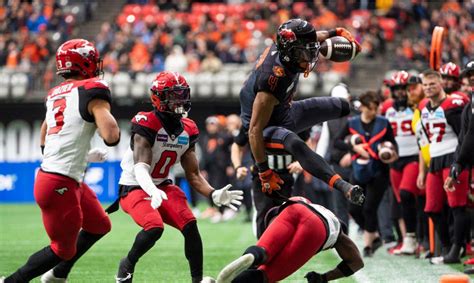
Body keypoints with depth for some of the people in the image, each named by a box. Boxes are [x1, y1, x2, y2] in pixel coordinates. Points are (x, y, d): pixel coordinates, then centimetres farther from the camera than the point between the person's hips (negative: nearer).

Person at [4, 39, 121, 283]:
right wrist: (109, 120, -2)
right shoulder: (92, 91, -12)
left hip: (47, 174, 9)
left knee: (100, 226, 25)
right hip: (60, 186, -9)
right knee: (63, 249, 6)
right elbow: (111, 137, -24)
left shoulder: (54, 94, 14)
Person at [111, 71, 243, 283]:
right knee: (154, 227, -29)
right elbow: (140, 168, -32)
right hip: (134, 188, -6)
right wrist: (152, 192, -52)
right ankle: (127, 265, -2)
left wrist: (214, 195, -13)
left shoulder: (187, 130, 1)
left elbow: (193, 174, 4)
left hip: (162, 187, 6)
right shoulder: (147, 124, -21)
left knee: (190, 224, -17)